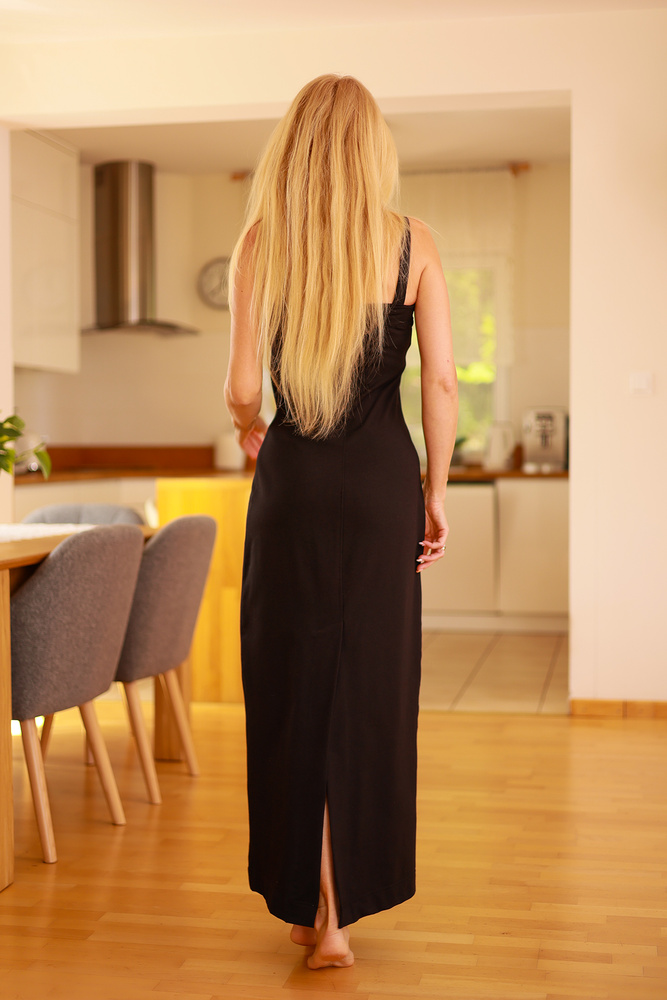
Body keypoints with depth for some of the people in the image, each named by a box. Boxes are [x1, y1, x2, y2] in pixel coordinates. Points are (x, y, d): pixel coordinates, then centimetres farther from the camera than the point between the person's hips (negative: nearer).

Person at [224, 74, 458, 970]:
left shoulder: (262, 240, -3)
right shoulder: (412, 242, -1)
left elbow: (242, 386, -7)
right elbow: (442, 381, -5)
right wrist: (436, 492, 5)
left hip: (293, 481, 0)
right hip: (382, 481, 1)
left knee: (290, 683, 10)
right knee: (370, 686, 8)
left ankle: (306, 898, 18)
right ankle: (342, 908, 14)